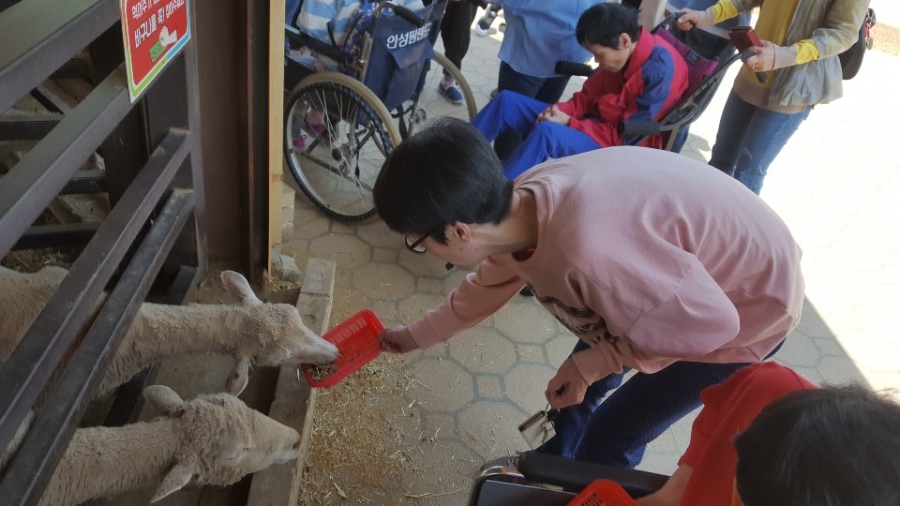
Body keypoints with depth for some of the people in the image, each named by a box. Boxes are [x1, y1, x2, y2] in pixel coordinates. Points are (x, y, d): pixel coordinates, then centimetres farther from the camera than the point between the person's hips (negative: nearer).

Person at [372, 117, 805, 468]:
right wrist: (418, 335, 18)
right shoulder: (522, 204, -15)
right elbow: (490, 283, 6)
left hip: (749, 304, -7)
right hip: (690, 272, 7)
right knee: (578, 385, 20)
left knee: (610, 438, 0)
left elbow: (710, 321, -31)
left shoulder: (587, 248, -44)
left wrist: (590, 364, -21)